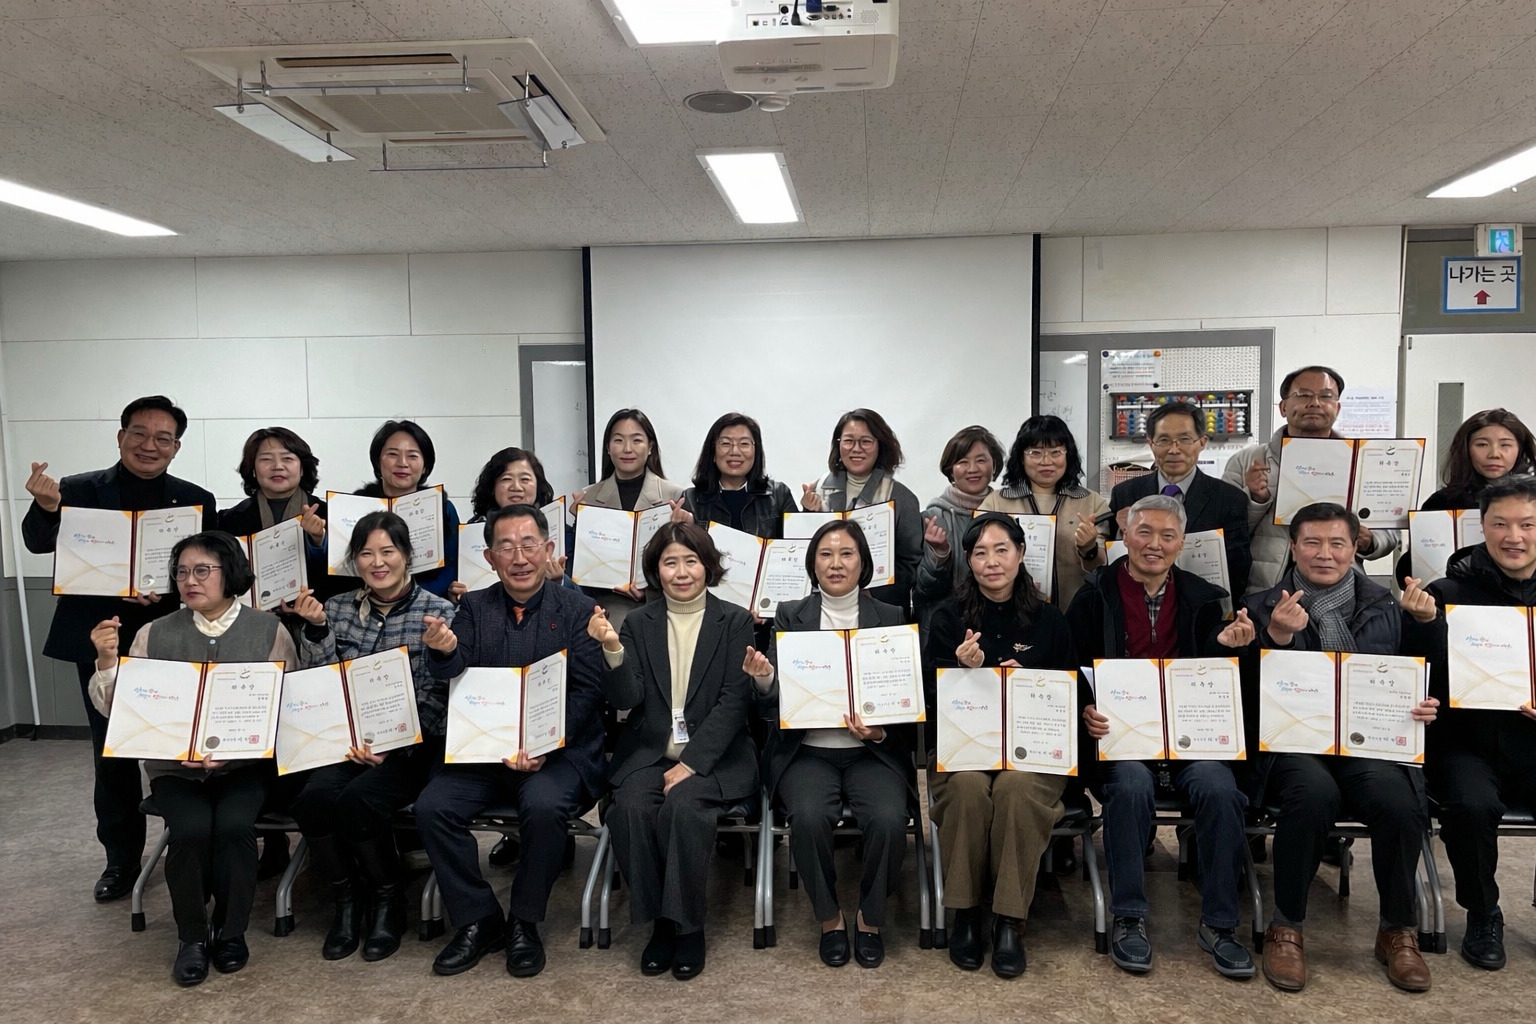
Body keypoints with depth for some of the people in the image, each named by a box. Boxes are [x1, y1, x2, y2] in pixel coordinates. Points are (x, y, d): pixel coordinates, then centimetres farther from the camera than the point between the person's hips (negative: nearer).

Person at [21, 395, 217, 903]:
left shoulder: (196, 500, 1)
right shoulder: (80, 490, 0)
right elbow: (40, 543, -12)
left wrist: (169, 593, -21)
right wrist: (46, 506, -33)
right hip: (102, 644, 1)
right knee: (111, 754, 10)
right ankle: (121, 859, 24)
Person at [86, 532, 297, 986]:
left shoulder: (269, 630, -1)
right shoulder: (155, 634, 4)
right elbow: (118, 710, 3)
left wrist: (230, 753, -17)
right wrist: (107, 660, -15)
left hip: (244, 764, -1)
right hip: (174, 765, 1)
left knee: (233, 825, -27)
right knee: (192, 828, -26)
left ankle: (230, 930, 1)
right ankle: (192, 936, 1)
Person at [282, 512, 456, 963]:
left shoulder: (439, 613, -2)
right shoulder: (337, 609, 10)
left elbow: (438, 699, -5)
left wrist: (390, 743, -16)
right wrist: (316, 630, -7)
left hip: (413, 744, -3)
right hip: (348, 737, 4)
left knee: (358, 800, -29)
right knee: (313, 797, -26)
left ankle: (389, 902, -1)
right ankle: (345, 902, 1)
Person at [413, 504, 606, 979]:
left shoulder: (578, 610, 0)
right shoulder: (474, 607, 9)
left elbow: (585, 692, -7)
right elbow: (454, 683, -1)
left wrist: (543, 746, -21)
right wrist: (443, 652, -25)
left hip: (558, 749, -3)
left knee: (543, 806, -31)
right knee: (432, 807, -19)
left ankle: (524, 923, -5)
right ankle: (477, 921, 1)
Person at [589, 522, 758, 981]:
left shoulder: (735, 621, 2)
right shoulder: (639, 623, 8)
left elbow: (733, 702, -6)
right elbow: (626, 699, -1)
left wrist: (691, 764, -16)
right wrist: (612, 649, -20)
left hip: (714, 754, -2)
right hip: (649, 751, 2)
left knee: (683, 807, -30)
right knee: (630, 809, -26)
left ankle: (688, 925, -11)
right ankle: (658, 921, -7)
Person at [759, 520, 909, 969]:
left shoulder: (891, 619, 6)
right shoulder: (790, 617, 5)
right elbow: (772, 707, -1)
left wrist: (881, 732, -15)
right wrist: (763, 681, -23)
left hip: (873, 752, 0)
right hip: (808, 751, 0)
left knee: (888, 819, -27)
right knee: (809, 816, -29)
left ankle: (871, 919, 2)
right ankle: (829, 918, -1)